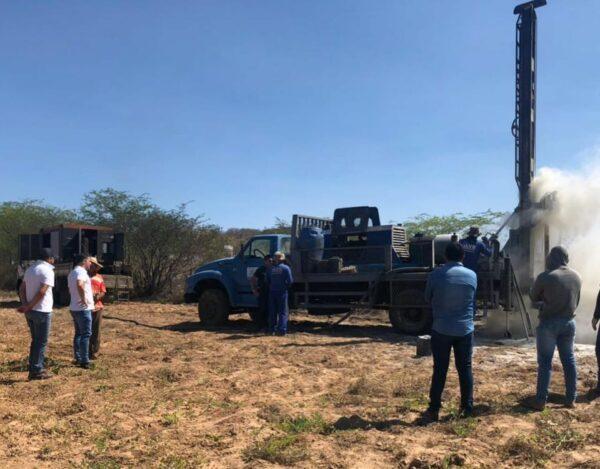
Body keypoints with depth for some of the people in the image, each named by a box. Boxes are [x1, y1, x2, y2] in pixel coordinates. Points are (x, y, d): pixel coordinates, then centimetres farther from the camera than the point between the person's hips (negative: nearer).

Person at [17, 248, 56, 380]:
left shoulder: (30, 269, 13)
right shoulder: (48, 271, -13)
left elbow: (21, 288, 10)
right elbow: (42, 292, -21)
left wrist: (25, 304, -2)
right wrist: (29, 306, -14)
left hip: (31, 311, 8)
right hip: (42, 311, -8)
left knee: (35, 341, 16)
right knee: (42, 342, 2)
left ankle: (33, 369, 21)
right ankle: (37, 370, 6)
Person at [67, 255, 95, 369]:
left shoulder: (72, 273, 17)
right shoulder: (81, 271, -15)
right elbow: (79, 285, -35)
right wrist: (83, 299, -26)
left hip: (74, 308, 10)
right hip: (83, 308, -10)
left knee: (78, 334, 15)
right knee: (86, 334, -7)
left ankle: (78, 359, 20)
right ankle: (85, 361, -7)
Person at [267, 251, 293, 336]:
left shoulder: (270, 269, 5)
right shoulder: (286, 268, -8)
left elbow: (267, 281, 7)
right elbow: (290, 281, -12)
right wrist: (286, 285, 7)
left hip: (272, 292, 4)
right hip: (282, 292, -4)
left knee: (272, 312, 11)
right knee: (283, 312, 1)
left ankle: (272, 330, 14)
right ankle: (282, 330, -5)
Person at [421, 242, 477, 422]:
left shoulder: (436, 275, -9)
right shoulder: (472, 275, -1)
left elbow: (428, 298, 4)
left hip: (441, 330, -2)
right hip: (465, 330, 2)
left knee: (440, 370, 4)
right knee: (465, 368, 13)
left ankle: (434, 409, 8)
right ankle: (467, 407, 19)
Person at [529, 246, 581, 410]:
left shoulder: (545, 277, -14)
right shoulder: (577, 277, 3)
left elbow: (533, 298, -1)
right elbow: (576, 301, 14)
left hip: (549, 323, -5)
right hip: (569, 322, 5)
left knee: (545, 362, 0)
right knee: (569, 360, 13)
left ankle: (540, 401, 3)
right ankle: (571, 399, 19)